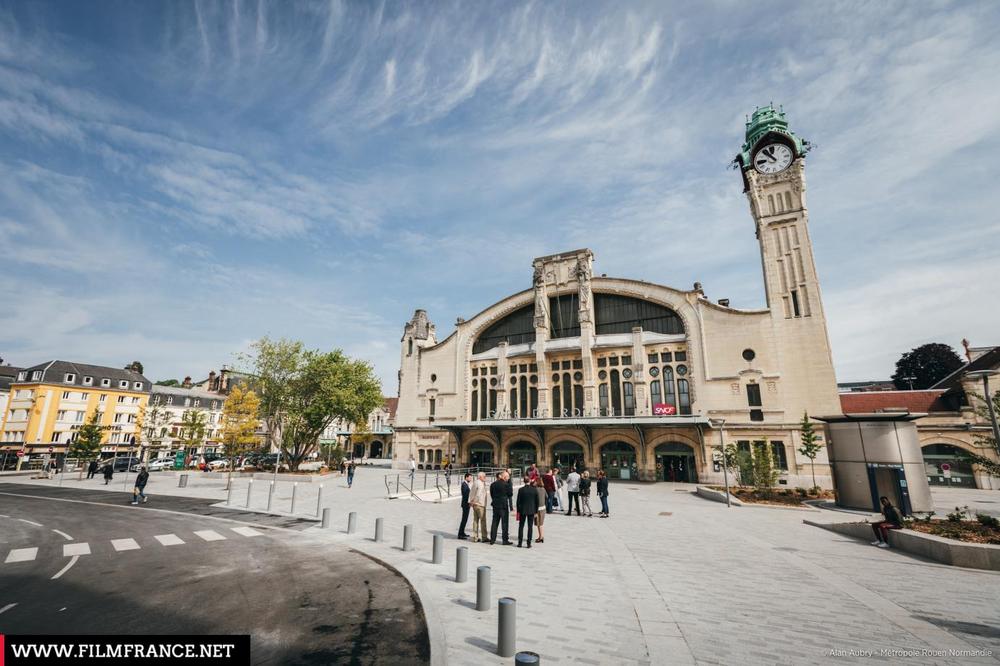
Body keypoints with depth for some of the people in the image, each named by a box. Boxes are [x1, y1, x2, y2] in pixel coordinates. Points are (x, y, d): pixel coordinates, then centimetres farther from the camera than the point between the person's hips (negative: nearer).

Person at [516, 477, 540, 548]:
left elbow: (518, 501, -4)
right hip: (531, 511, 1)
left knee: (521, 526, 11)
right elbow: (537, 501, 0)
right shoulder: (535, 490, -6)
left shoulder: (521, 490, -9)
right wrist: (536, 511, 9)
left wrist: (518, 511, 5)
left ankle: (520, 543, 12)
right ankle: (529, 543, 8)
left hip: (522, 510, 0)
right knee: (530, 527, 7)